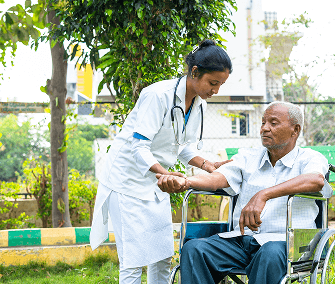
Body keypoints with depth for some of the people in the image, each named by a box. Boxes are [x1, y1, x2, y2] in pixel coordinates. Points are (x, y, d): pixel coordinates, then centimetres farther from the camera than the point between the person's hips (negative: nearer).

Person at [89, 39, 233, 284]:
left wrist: (208, 165, -6)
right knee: (134, 259, -11)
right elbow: (138, 147, -27)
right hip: (128, 180, -8)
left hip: (156, 184, 8)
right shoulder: (159, 95, -23)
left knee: (164, 256, 6)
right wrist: (164, 173, -42)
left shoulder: (199, 104, 3)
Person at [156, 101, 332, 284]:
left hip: (284, 241, -4)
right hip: (241, 239, 4)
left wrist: (263, 195, -32)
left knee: (270, 255, -39)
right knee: (193, 249, -23)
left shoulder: (309, 158, 6)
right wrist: (185, 182, -21)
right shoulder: (248, 157, 21)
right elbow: (219, 178, 3)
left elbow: (316, 180, -19)